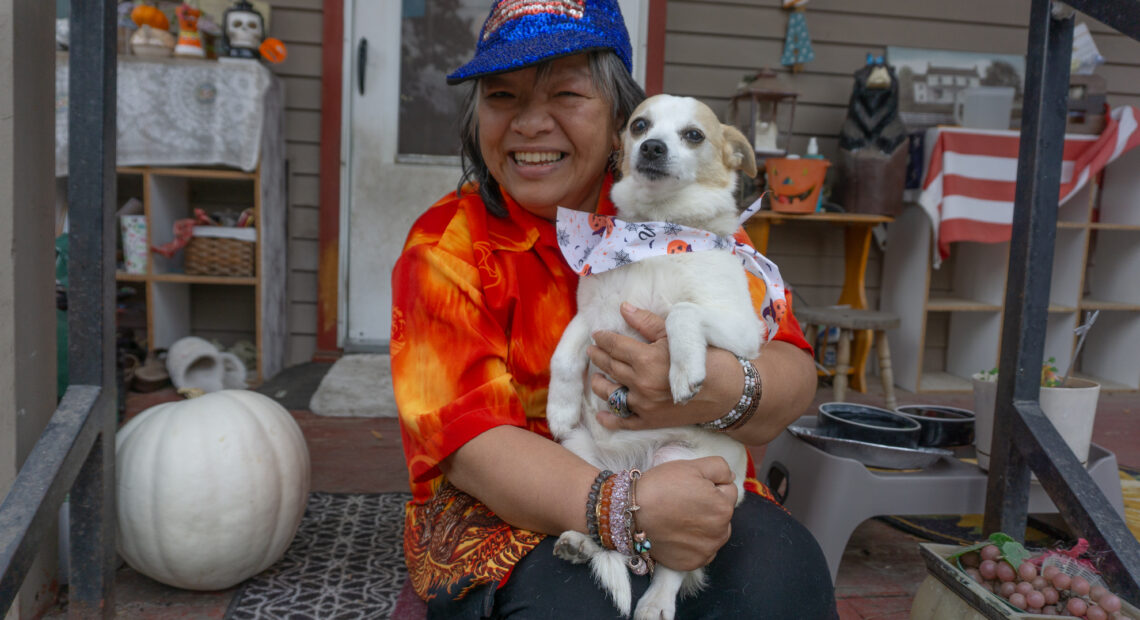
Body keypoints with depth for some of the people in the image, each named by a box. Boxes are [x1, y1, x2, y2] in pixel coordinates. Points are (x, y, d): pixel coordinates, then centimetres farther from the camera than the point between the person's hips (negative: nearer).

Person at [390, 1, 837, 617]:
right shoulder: (446, 247, -4)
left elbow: (794, 376, -6)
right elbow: (464, 435, -14)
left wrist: (722, 391, -32)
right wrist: (624, 507, -32)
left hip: (691, 490, 3)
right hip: (511, 512, -2)